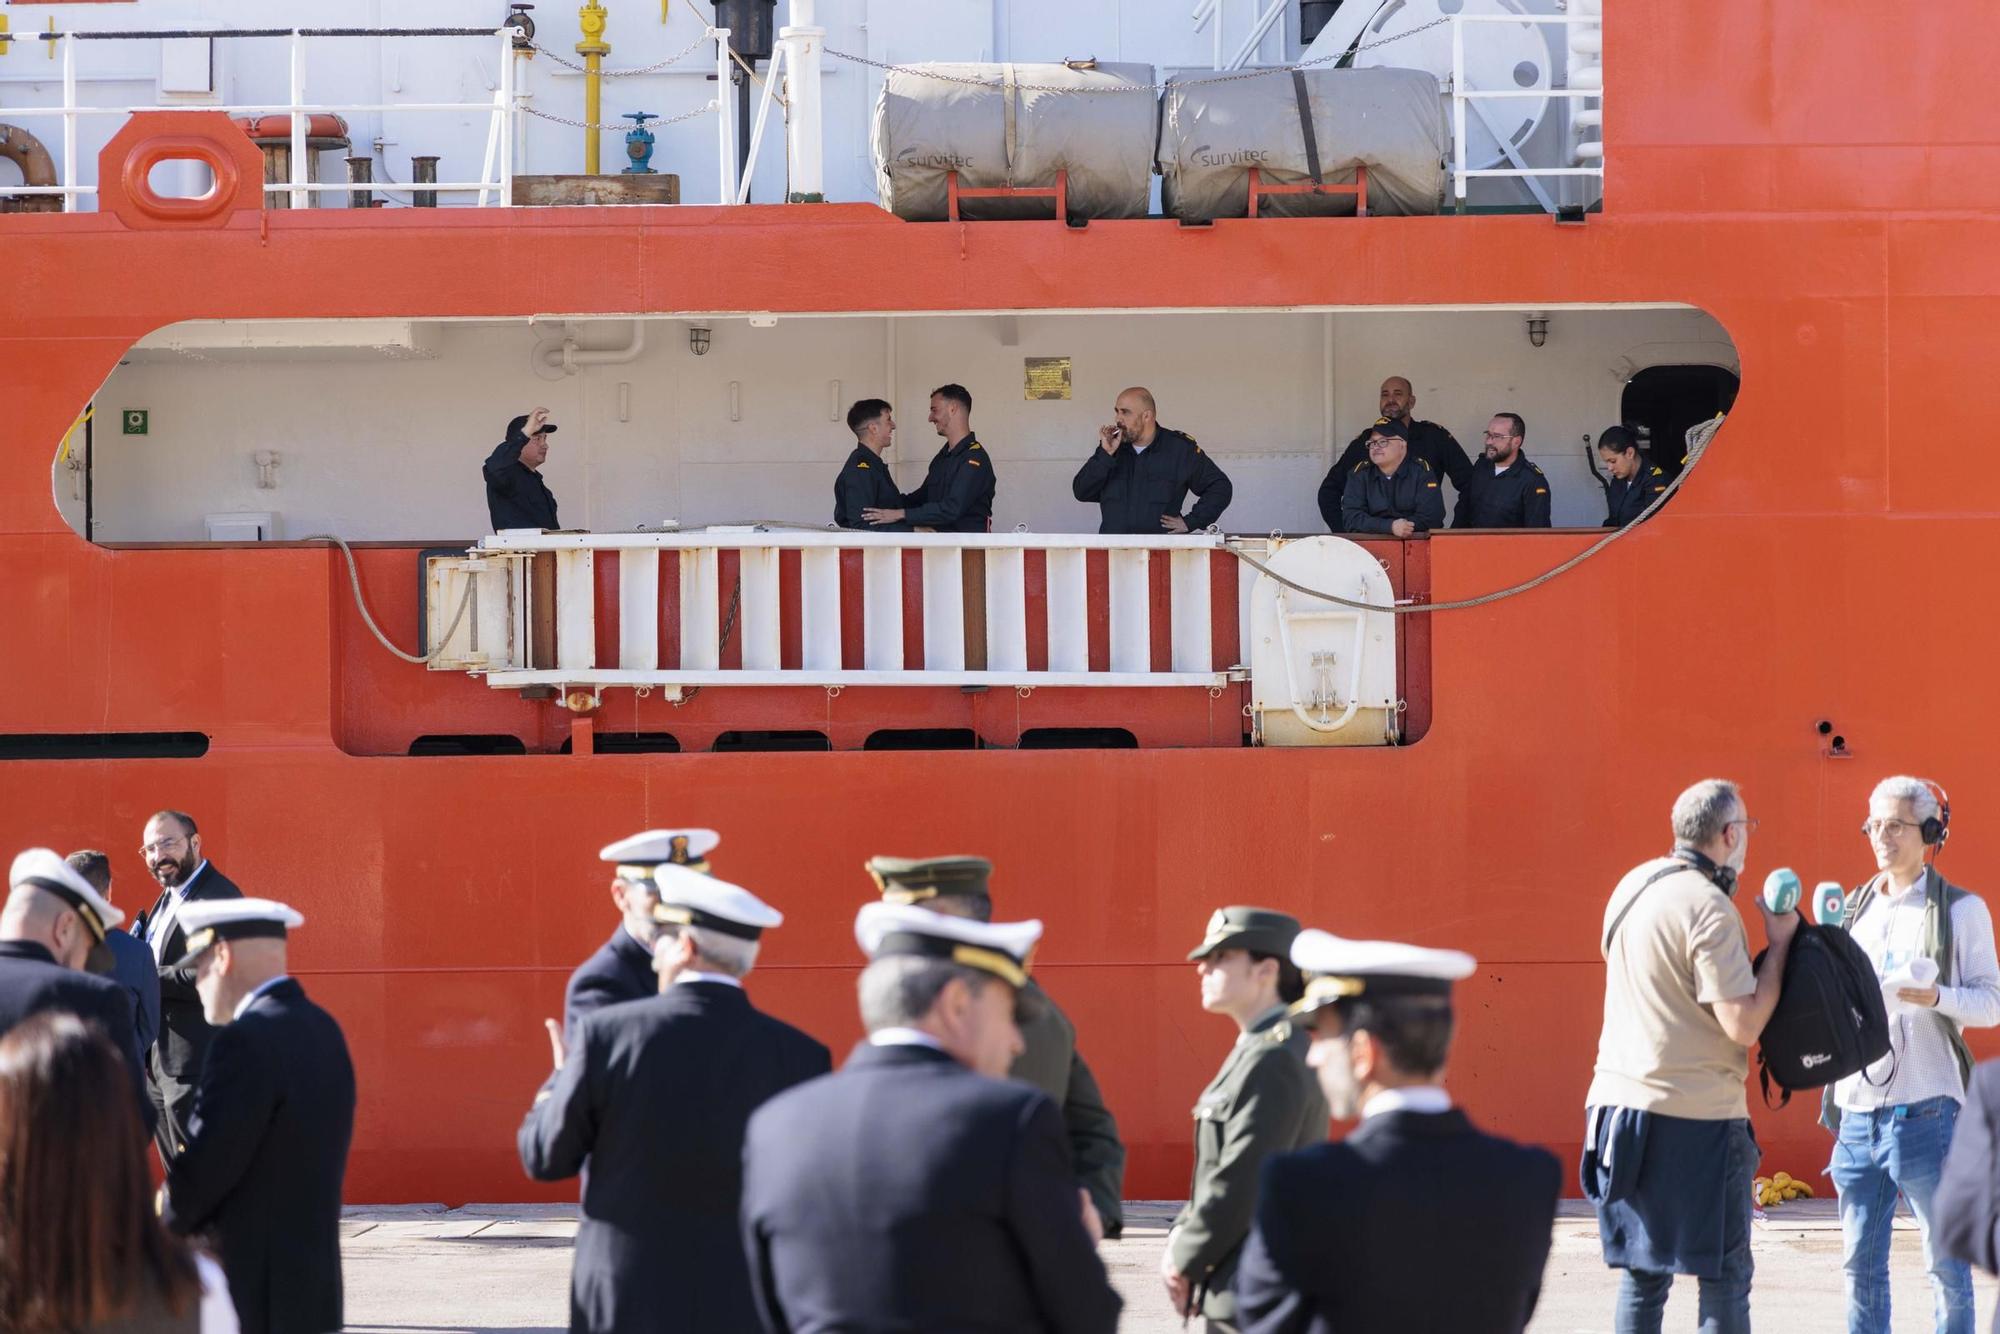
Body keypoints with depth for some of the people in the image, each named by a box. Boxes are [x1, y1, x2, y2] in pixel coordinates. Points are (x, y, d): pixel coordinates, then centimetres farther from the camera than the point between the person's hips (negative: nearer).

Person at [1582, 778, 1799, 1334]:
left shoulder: (1633, 886, 11)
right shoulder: (1709, 908, -15)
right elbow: (1743, 1024, -17)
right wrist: (1779, 944, -6)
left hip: (1619, 1100, 8)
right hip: (1695, 1119, -8)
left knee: (1643, 1273, 12)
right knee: (1725, 1277, -2)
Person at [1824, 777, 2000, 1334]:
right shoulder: (1854, 909, 16)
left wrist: (1936, 997, -20)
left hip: (1925, 1107, -5)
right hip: (1857, 1104, 5)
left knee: (1946, 1262, -1)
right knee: (1862, 1263, 7)